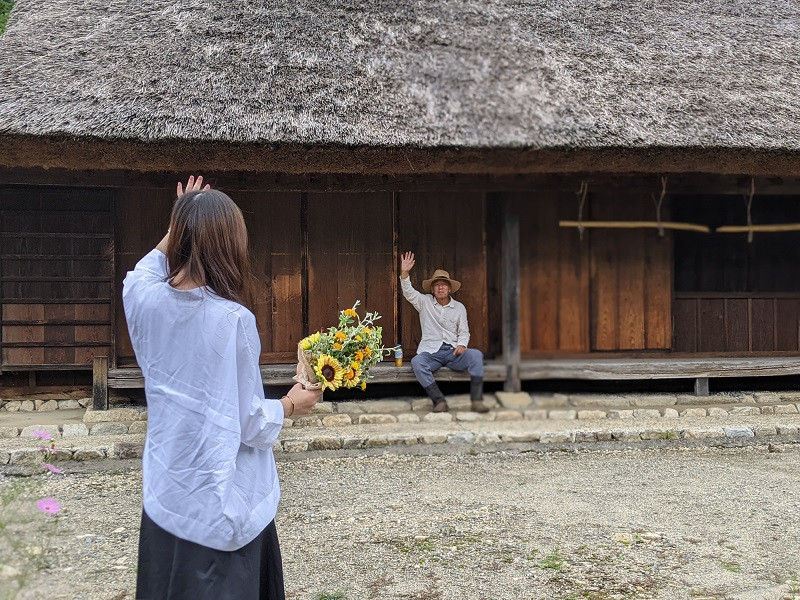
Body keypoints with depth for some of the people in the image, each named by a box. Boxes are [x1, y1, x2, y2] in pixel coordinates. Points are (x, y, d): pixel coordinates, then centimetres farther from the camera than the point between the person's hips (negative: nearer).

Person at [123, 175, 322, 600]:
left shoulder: (143, 299, -9)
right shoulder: (233, 319, -23)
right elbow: (250, 426, -16)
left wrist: (181, 220, 20)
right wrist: (291, 405, 2)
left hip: (163, 497, 5)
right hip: (221, 503, -5)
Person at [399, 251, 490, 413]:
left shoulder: (459, 307, 13)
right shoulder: (425, 302, 11)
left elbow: (464, 332, 12)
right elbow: (408, 293, -4)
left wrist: (462, 344, -10)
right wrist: (404, 273, -21)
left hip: (453, 351, 1)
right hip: (430, 352, -1)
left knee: (476, 354, -29)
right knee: (416, 362, -35)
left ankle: (476, 399, -31)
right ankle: (439, 400, -34)